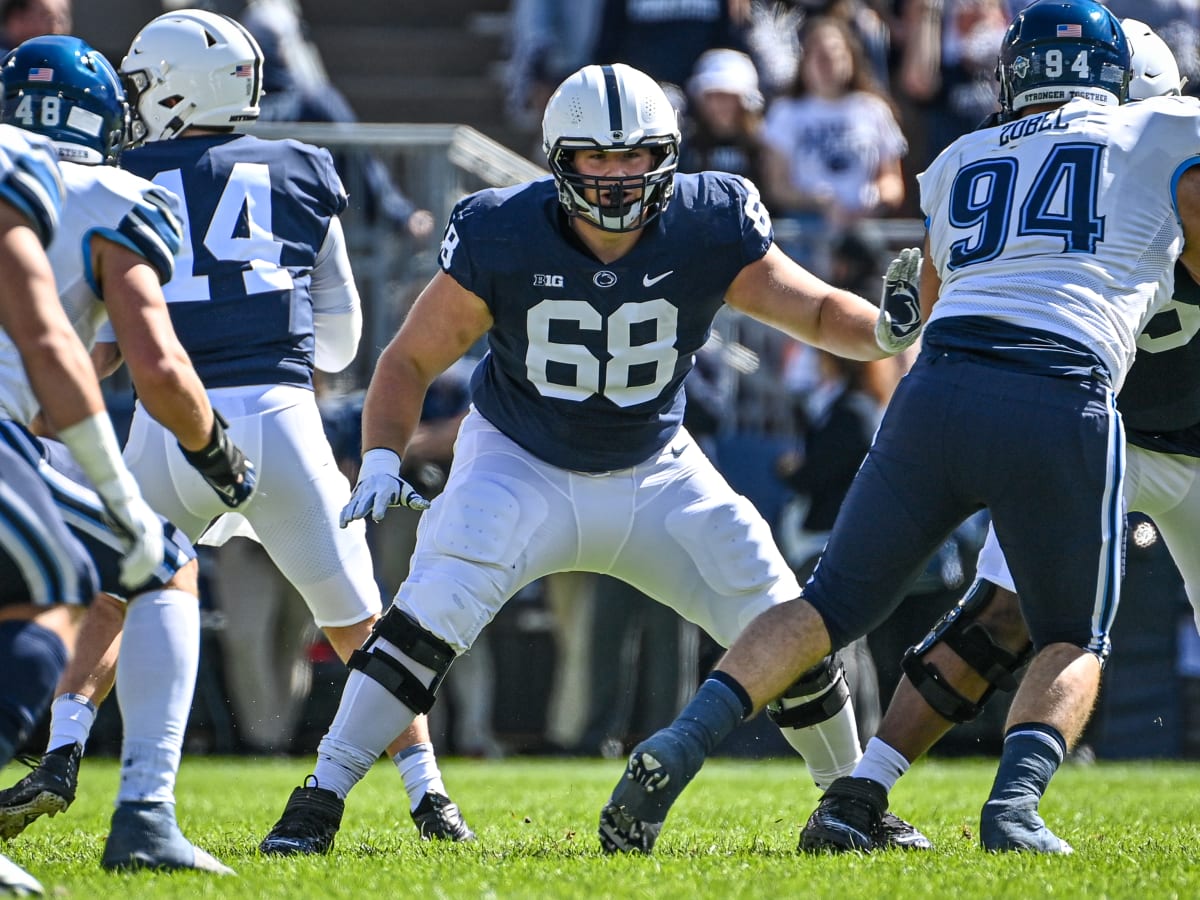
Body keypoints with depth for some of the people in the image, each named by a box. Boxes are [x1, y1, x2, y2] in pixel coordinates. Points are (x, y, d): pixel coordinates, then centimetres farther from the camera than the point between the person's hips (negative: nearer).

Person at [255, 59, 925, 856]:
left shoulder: (707, 230, -18)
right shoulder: (503, 238, -21)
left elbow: (817, 309, -10)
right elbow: (411, 360, -11)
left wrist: (885, 329, -32)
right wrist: (381, 461, -26)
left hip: (652, 474, 2)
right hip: (521, 465, -2)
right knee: (435, 609, -26)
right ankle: (318, 803, -19)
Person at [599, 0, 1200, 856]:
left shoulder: (960, 164, 26)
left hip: (936, 395, 3)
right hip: (1063, 399, -3)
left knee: (834, 602, 14)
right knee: (1076, 642, 15)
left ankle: (682, 742, -6)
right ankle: (1017, 797, -11)